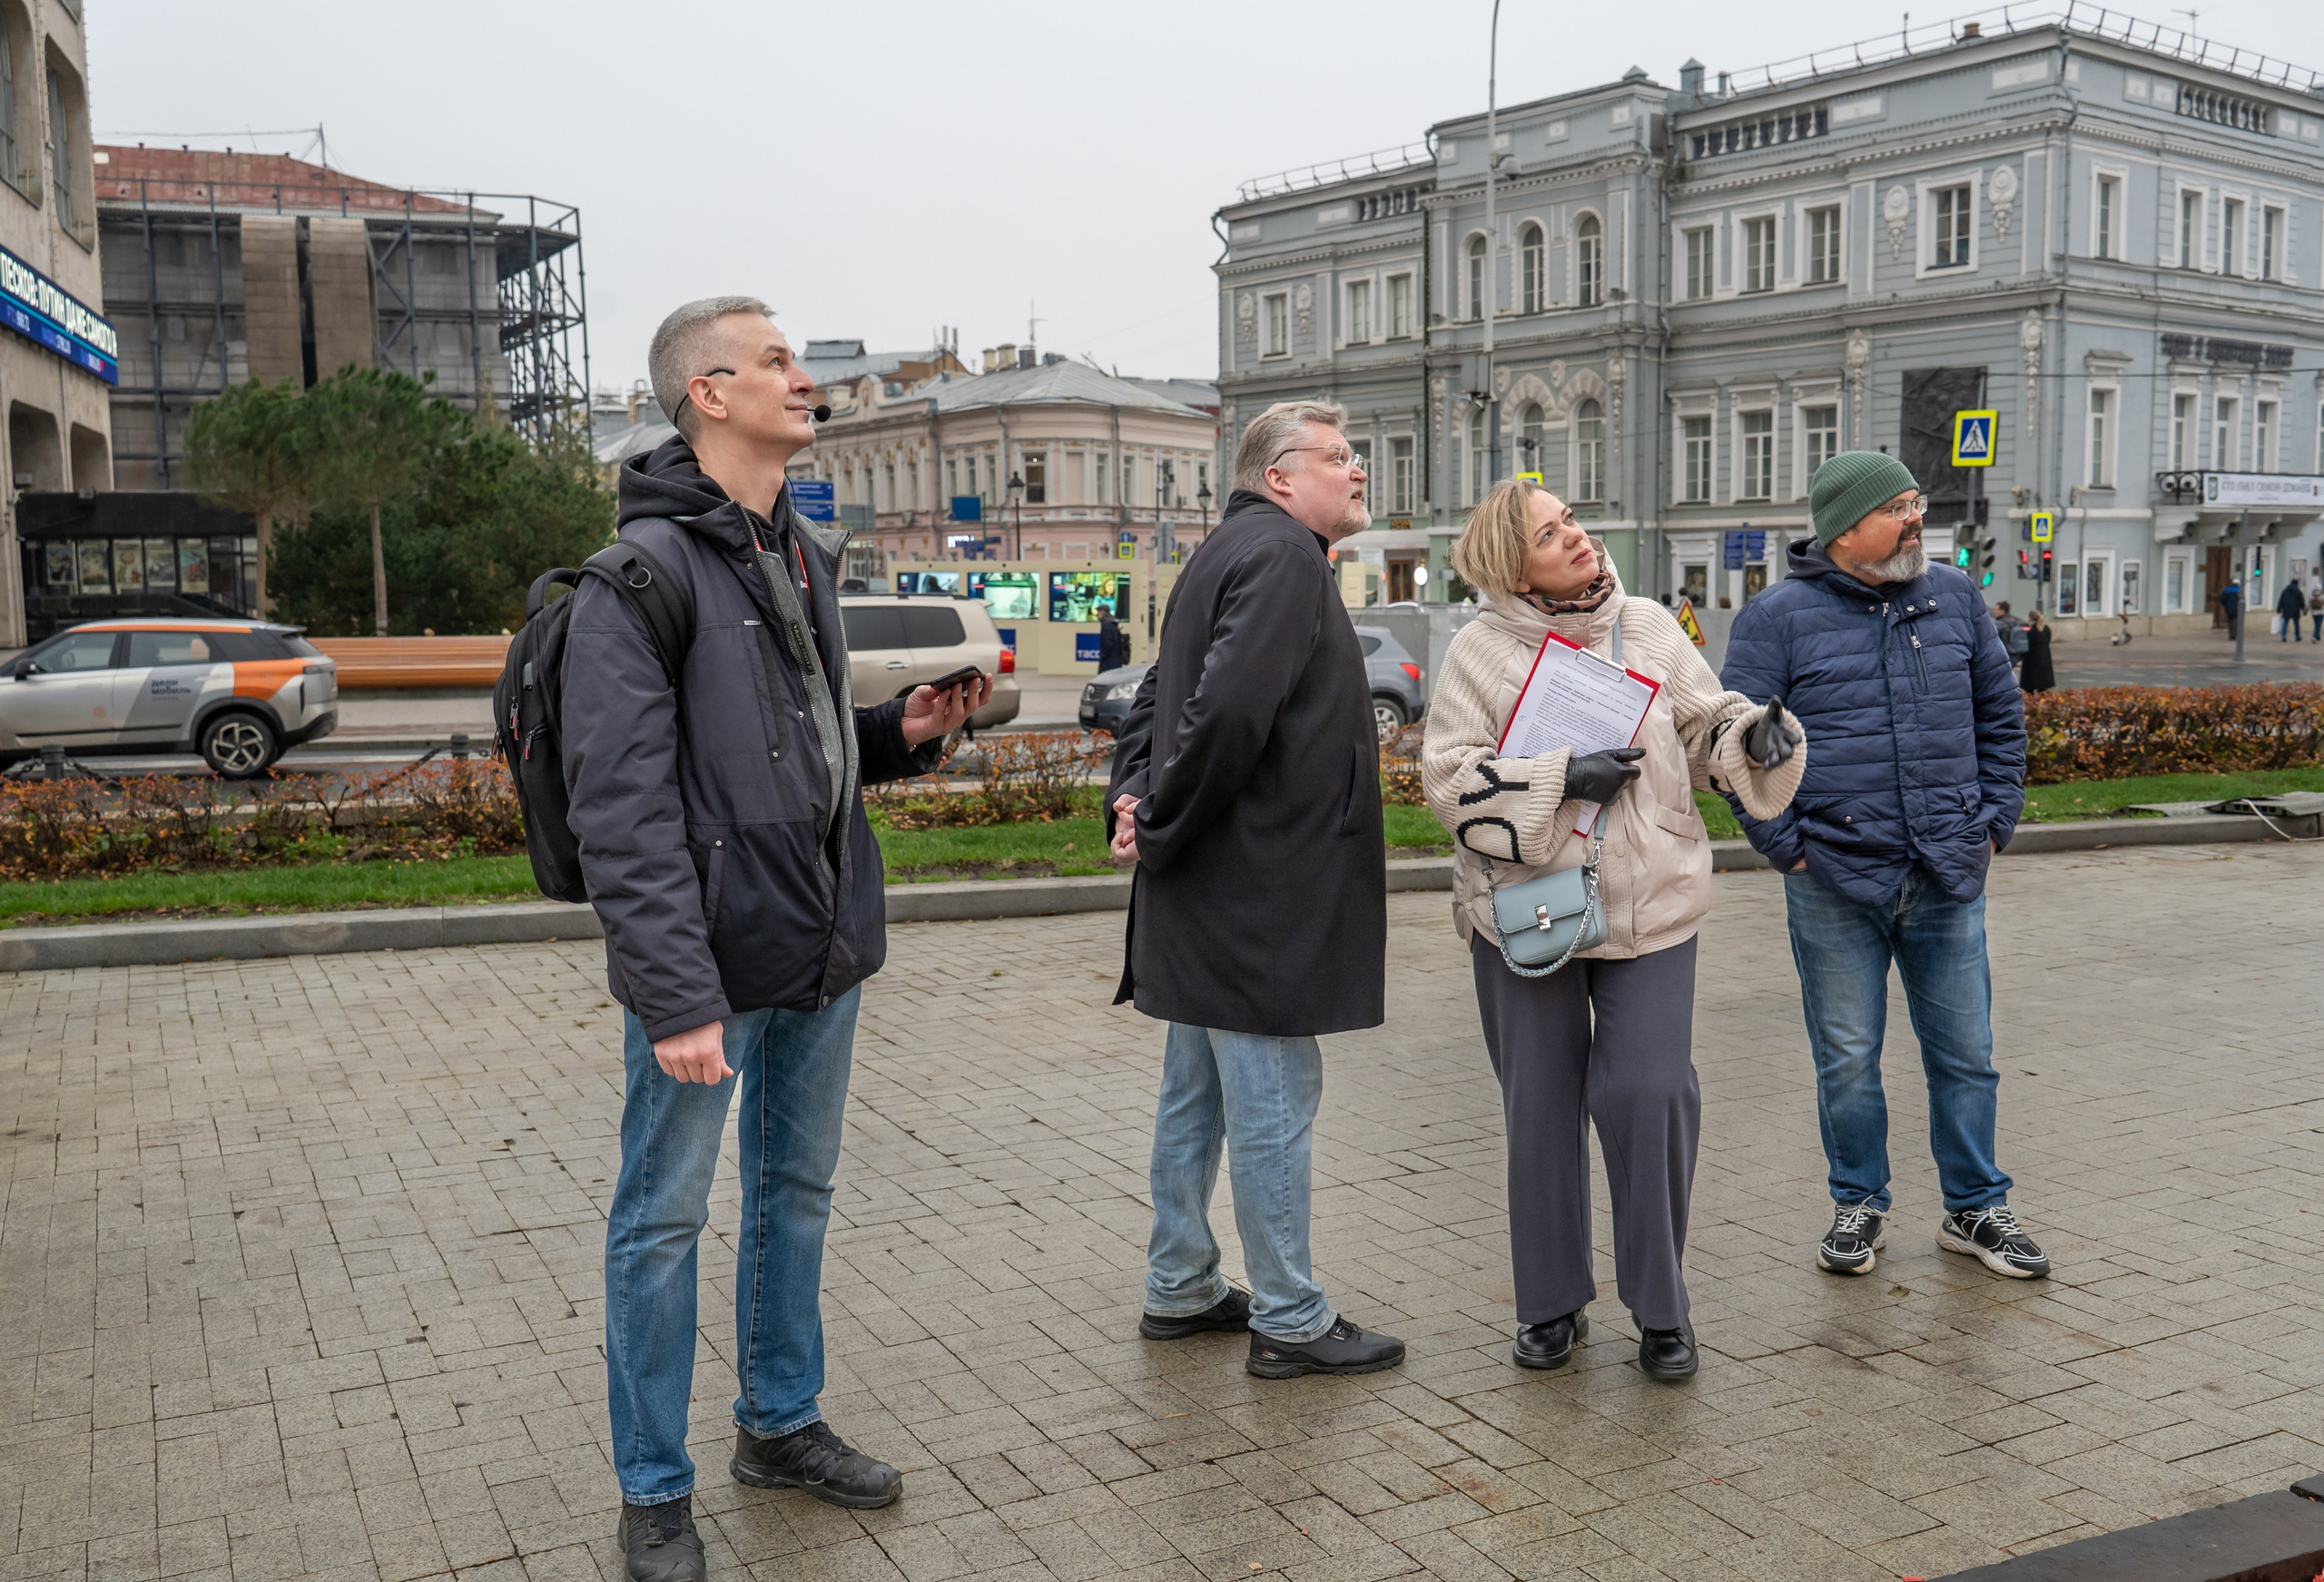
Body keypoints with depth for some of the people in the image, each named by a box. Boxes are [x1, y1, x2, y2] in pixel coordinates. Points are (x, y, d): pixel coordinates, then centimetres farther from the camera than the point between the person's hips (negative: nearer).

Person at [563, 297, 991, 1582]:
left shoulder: (807, 556, 12)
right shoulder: (646, 569, -14)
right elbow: (623, 802, -19)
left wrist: (904, 732, 1)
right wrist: (676, 993, -24)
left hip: (823, 950, 8)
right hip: (711, 960, -8)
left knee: (796, 1191, 19)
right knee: (664, 1221, 6)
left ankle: (781, 1423, 37)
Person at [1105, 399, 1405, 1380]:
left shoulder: (1228, 551, 18)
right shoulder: (1283, 556, -15)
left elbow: (1159, 694, 20)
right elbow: (1230, 705, -28)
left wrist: (1133, 796, 6)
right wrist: (1160, 824, -17)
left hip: (1205, 891, 10)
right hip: (1257, 892, -10)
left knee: (1196, 1094, 17)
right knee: (1274, 1104, 0)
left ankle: (1179, 1289, 30)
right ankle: (1289, 1323, 11)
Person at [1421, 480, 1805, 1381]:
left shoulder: (1650, 629, 7)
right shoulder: (1481, 651, -2)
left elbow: (1706, 727, 12)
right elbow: (1451, 780, -9)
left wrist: (1756, 735, -9)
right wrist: (1562, 781, -18)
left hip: (1648, 905, 1)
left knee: (1651, 1093, -5)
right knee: (1539, 1107, 8)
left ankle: (1660, 1305, 13)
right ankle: (1552, 1302, 25)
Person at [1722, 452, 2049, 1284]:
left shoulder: (1953, 597, 8)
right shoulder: (1777, 617, -5)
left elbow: (2000, 713, 17)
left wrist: (1994, 823, 10)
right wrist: (1787, 845, -8)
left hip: (1949, 877, 3)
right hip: (1834, 882, -3)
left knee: (1966, 1053, 10)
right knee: (1847, 1059, 8)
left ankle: (1976, 1208, 26)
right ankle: (1859, 1206, 25)